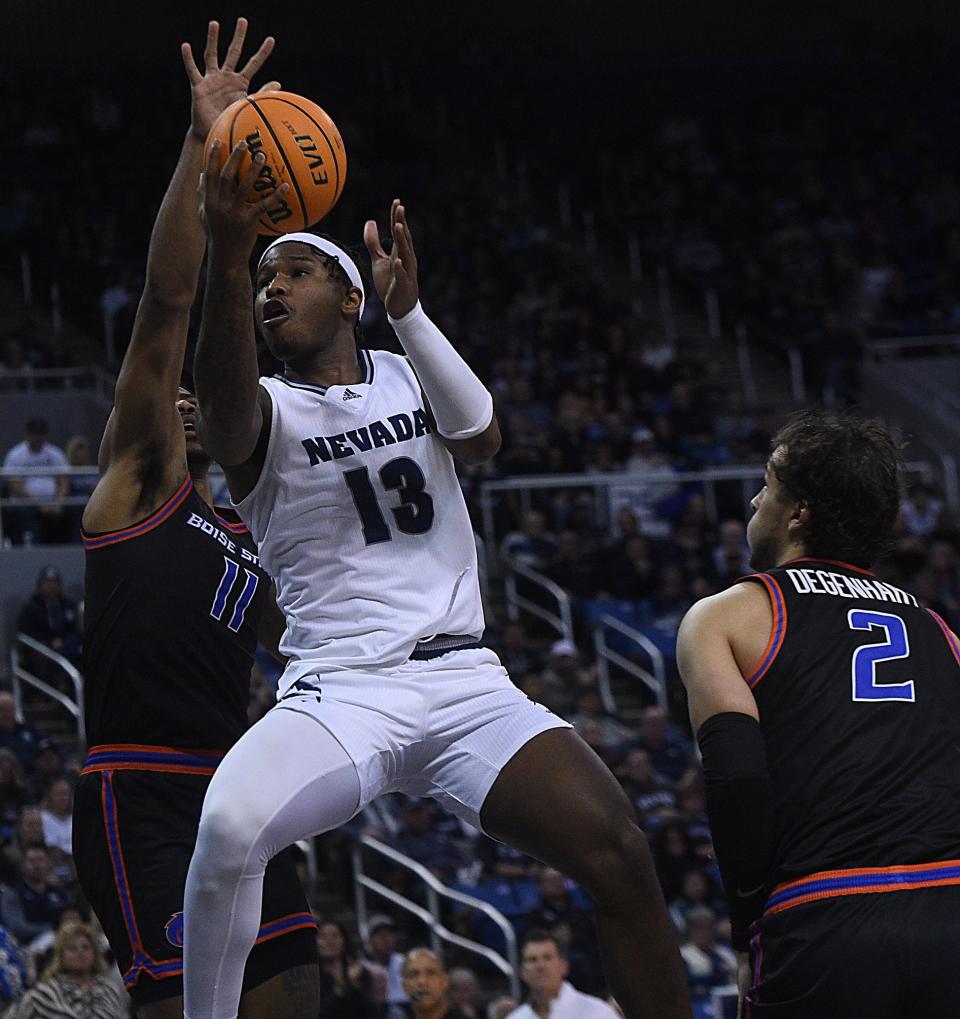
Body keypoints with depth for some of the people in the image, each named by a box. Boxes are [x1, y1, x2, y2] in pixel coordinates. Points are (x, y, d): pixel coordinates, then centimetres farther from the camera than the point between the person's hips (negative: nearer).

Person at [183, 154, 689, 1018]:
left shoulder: (411, 377, 16)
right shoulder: (266, 410, 3)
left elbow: (483, 438, -6)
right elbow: (224, 402, -23)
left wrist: (408, 312, -22)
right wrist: (226, 262, -42)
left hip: (465, 685, 3)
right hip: (340, 686, -3)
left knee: (621, 858, -17)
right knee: (229, 829, -33)